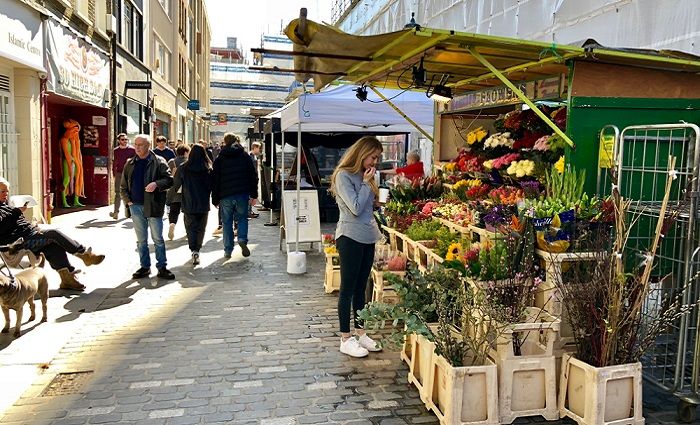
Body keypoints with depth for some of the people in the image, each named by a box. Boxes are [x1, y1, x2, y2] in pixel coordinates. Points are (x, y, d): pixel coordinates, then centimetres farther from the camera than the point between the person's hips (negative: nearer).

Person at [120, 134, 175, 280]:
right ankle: (145, 267, 20)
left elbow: (169, 179, -7)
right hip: (135, 206, 4)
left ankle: (162, 267, 8)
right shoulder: (130, 164, 12)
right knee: (141, 240, 11)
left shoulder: (158, 162, -1)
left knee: (158, 239, 2)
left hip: (153, 206, -4)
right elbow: (123, 186, 16)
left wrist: (157, 183, -24)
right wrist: (128, 200, 3)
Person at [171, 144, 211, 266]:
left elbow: (175, 185, 0)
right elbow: (212, 186, -1)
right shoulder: (208, 169, -6)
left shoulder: (183, 168, -6)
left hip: (188, 205, -1)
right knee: (201, 228, 14)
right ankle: (197, 249, 18)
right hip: (204, 204, 1)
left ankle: (194, 251, -13)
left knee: (191, 228, 5)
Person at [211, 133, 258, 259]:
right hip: (242, 193, 0)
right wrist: (254, 195, 6)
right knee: (242, 218, 15)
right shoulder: (245, 156, 7)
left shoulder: (219, 159, 5)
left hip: (225, 196, 0)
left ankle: (228, 250, 9)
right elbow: (253, 176, 4)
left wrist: (215, 199, 8)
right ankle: (242, 239, -10)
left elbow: (215, 180, 4)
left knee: (227, 222, 8)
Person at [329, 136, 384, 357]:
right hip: (350, 237, -8)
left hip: (368, 238, 8)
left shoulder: (364, 175, 12)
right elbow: (356, 208, -19)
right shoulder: (343, 176, -12)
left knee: (361, 288, 14)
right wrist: (366, 183, -12)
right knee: (348, 289, 1)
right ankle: (345, 340, 10)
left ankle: (360, 333, 24)